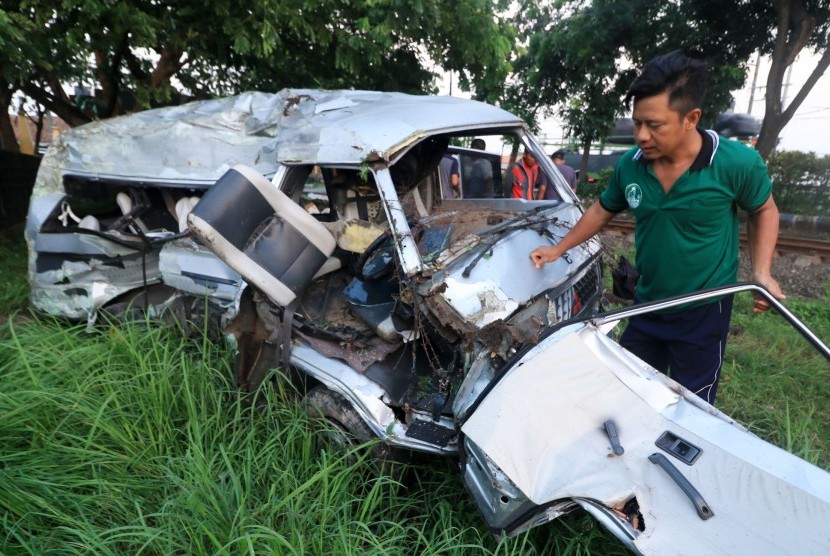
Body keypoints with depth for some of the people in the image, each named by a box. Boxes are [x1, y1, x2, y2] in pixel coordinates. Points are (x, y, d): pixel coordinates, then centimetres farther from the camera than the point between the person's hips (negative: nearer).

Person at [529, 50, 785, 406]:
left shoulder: (738, 163, -19)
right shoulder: (630, 165, -9)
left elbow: (764, 211, 0)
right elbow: (602, 210, 8)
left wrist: (762, 272, -11)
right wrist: (558, 249, 8)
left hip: (704, 311, -4)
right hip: (646, 306, 4)